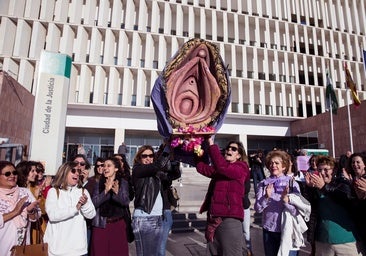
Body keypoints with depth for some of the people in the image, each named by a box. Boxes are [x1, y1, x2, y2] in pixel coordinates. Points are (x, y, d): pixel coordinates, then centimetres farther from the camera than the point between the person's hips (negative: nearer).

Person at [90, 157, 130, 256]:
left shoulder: (123, 183, -1)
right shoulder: (99, 183, 2)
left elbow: (126, 202, -10)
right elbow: (94, 203, -8)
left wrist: (117, 192, -29)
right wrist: (106, 190, -23)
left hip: (118, 224, -1)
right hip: (101, 224, 1)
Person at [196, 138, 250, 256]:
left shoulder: (241, 168, -5)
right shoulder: (218, 170, 16)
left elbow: (222, 166, -24)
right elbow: (202, 167, 3)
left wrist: (211, 144, -20)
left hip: (229, 219, -7)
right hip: (213, 218, 7)